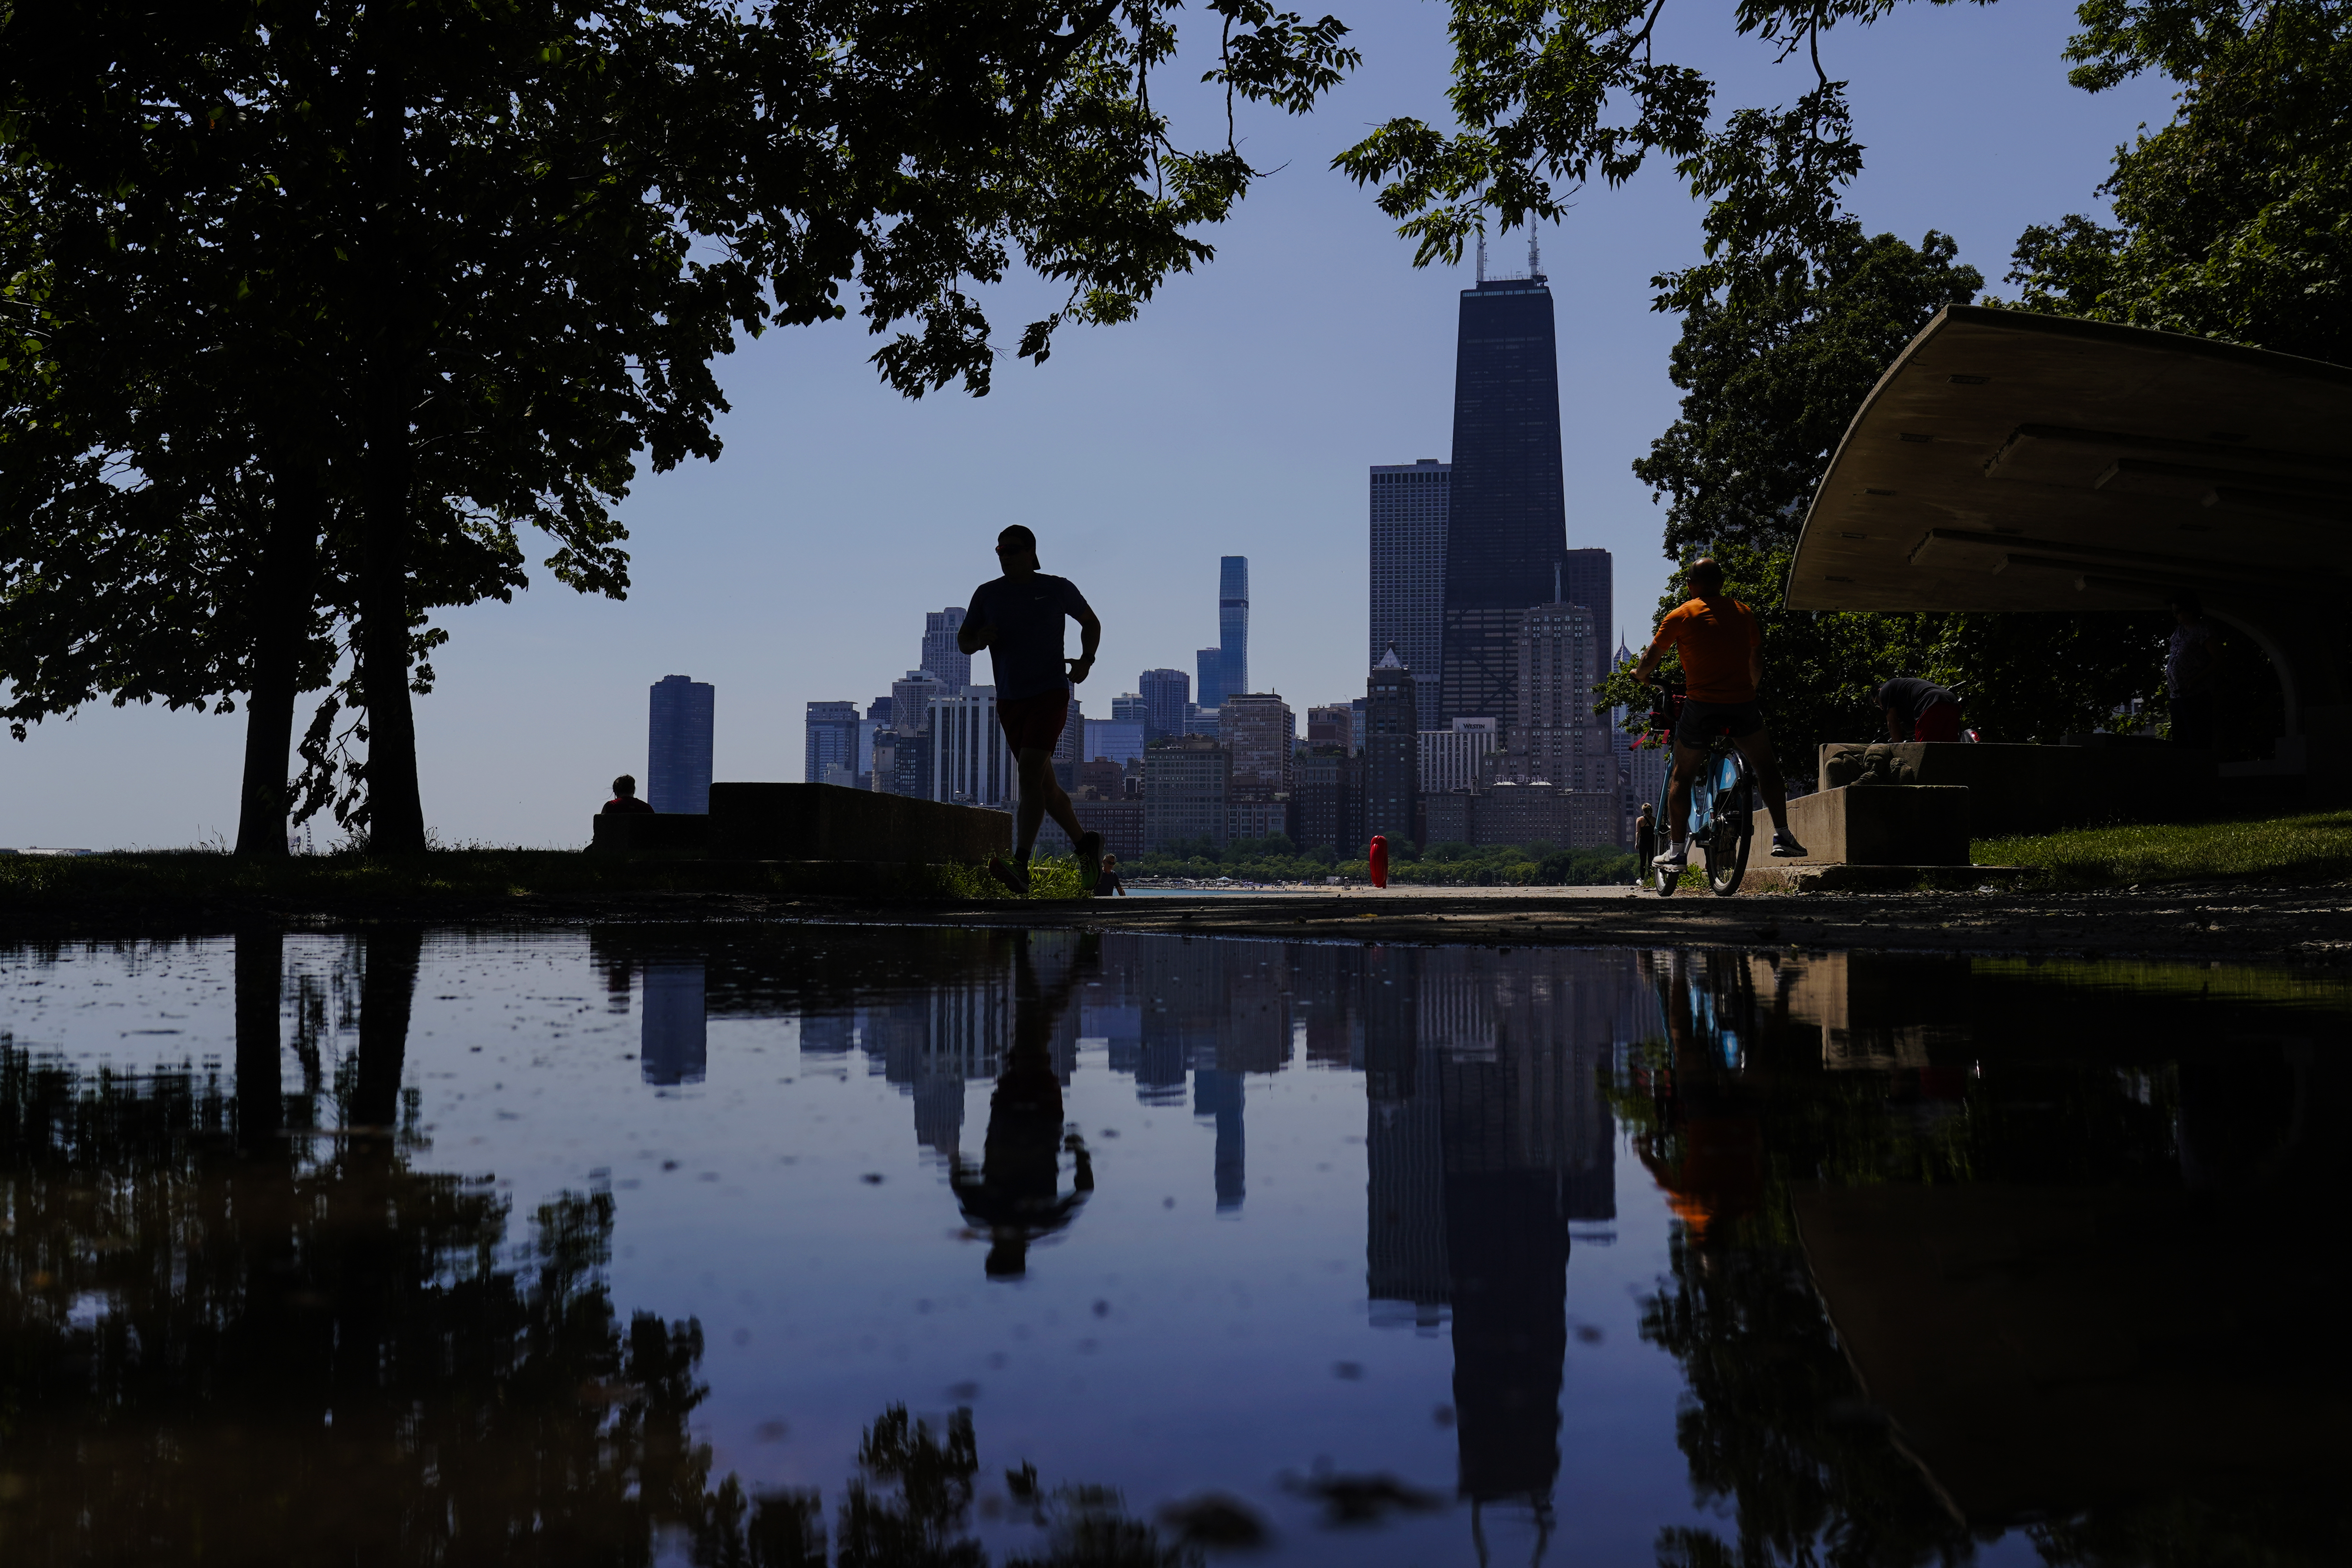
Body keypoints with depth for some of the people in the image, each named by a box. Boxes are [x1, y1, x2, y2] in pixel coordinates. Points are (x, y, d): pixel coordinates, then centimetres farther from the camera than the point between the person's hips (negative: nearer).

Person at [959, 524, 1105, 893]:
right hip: (1010, 701, 5)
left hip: (1050, 694, -4)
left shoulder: (1057, 589, -1)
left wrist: (1086, 661, -2)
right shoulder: (988, 593, 4)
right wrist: (980, 639, -15)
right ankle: (1085, 843, 34)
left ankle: (1020, 866, -28)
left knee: (1029, 773, -21)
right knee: (1044, 785, 12)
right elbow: (963, 641, 8)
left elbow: (1091, 622, 14)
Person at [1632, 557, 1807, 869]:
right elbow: (1757, 660, 20)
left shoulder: (1681, 616, 1)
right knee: (1767, 767, 19)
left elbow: (1651, 660, 4)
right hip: (1742, 703, 2)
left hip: (1701, 704, -2)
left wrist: (1639, 675, 26)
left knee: (1681, 777, 10)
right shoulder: (1742, 612, 11)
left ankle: (1677, 851, 6)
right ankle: (1782, 836, 13)